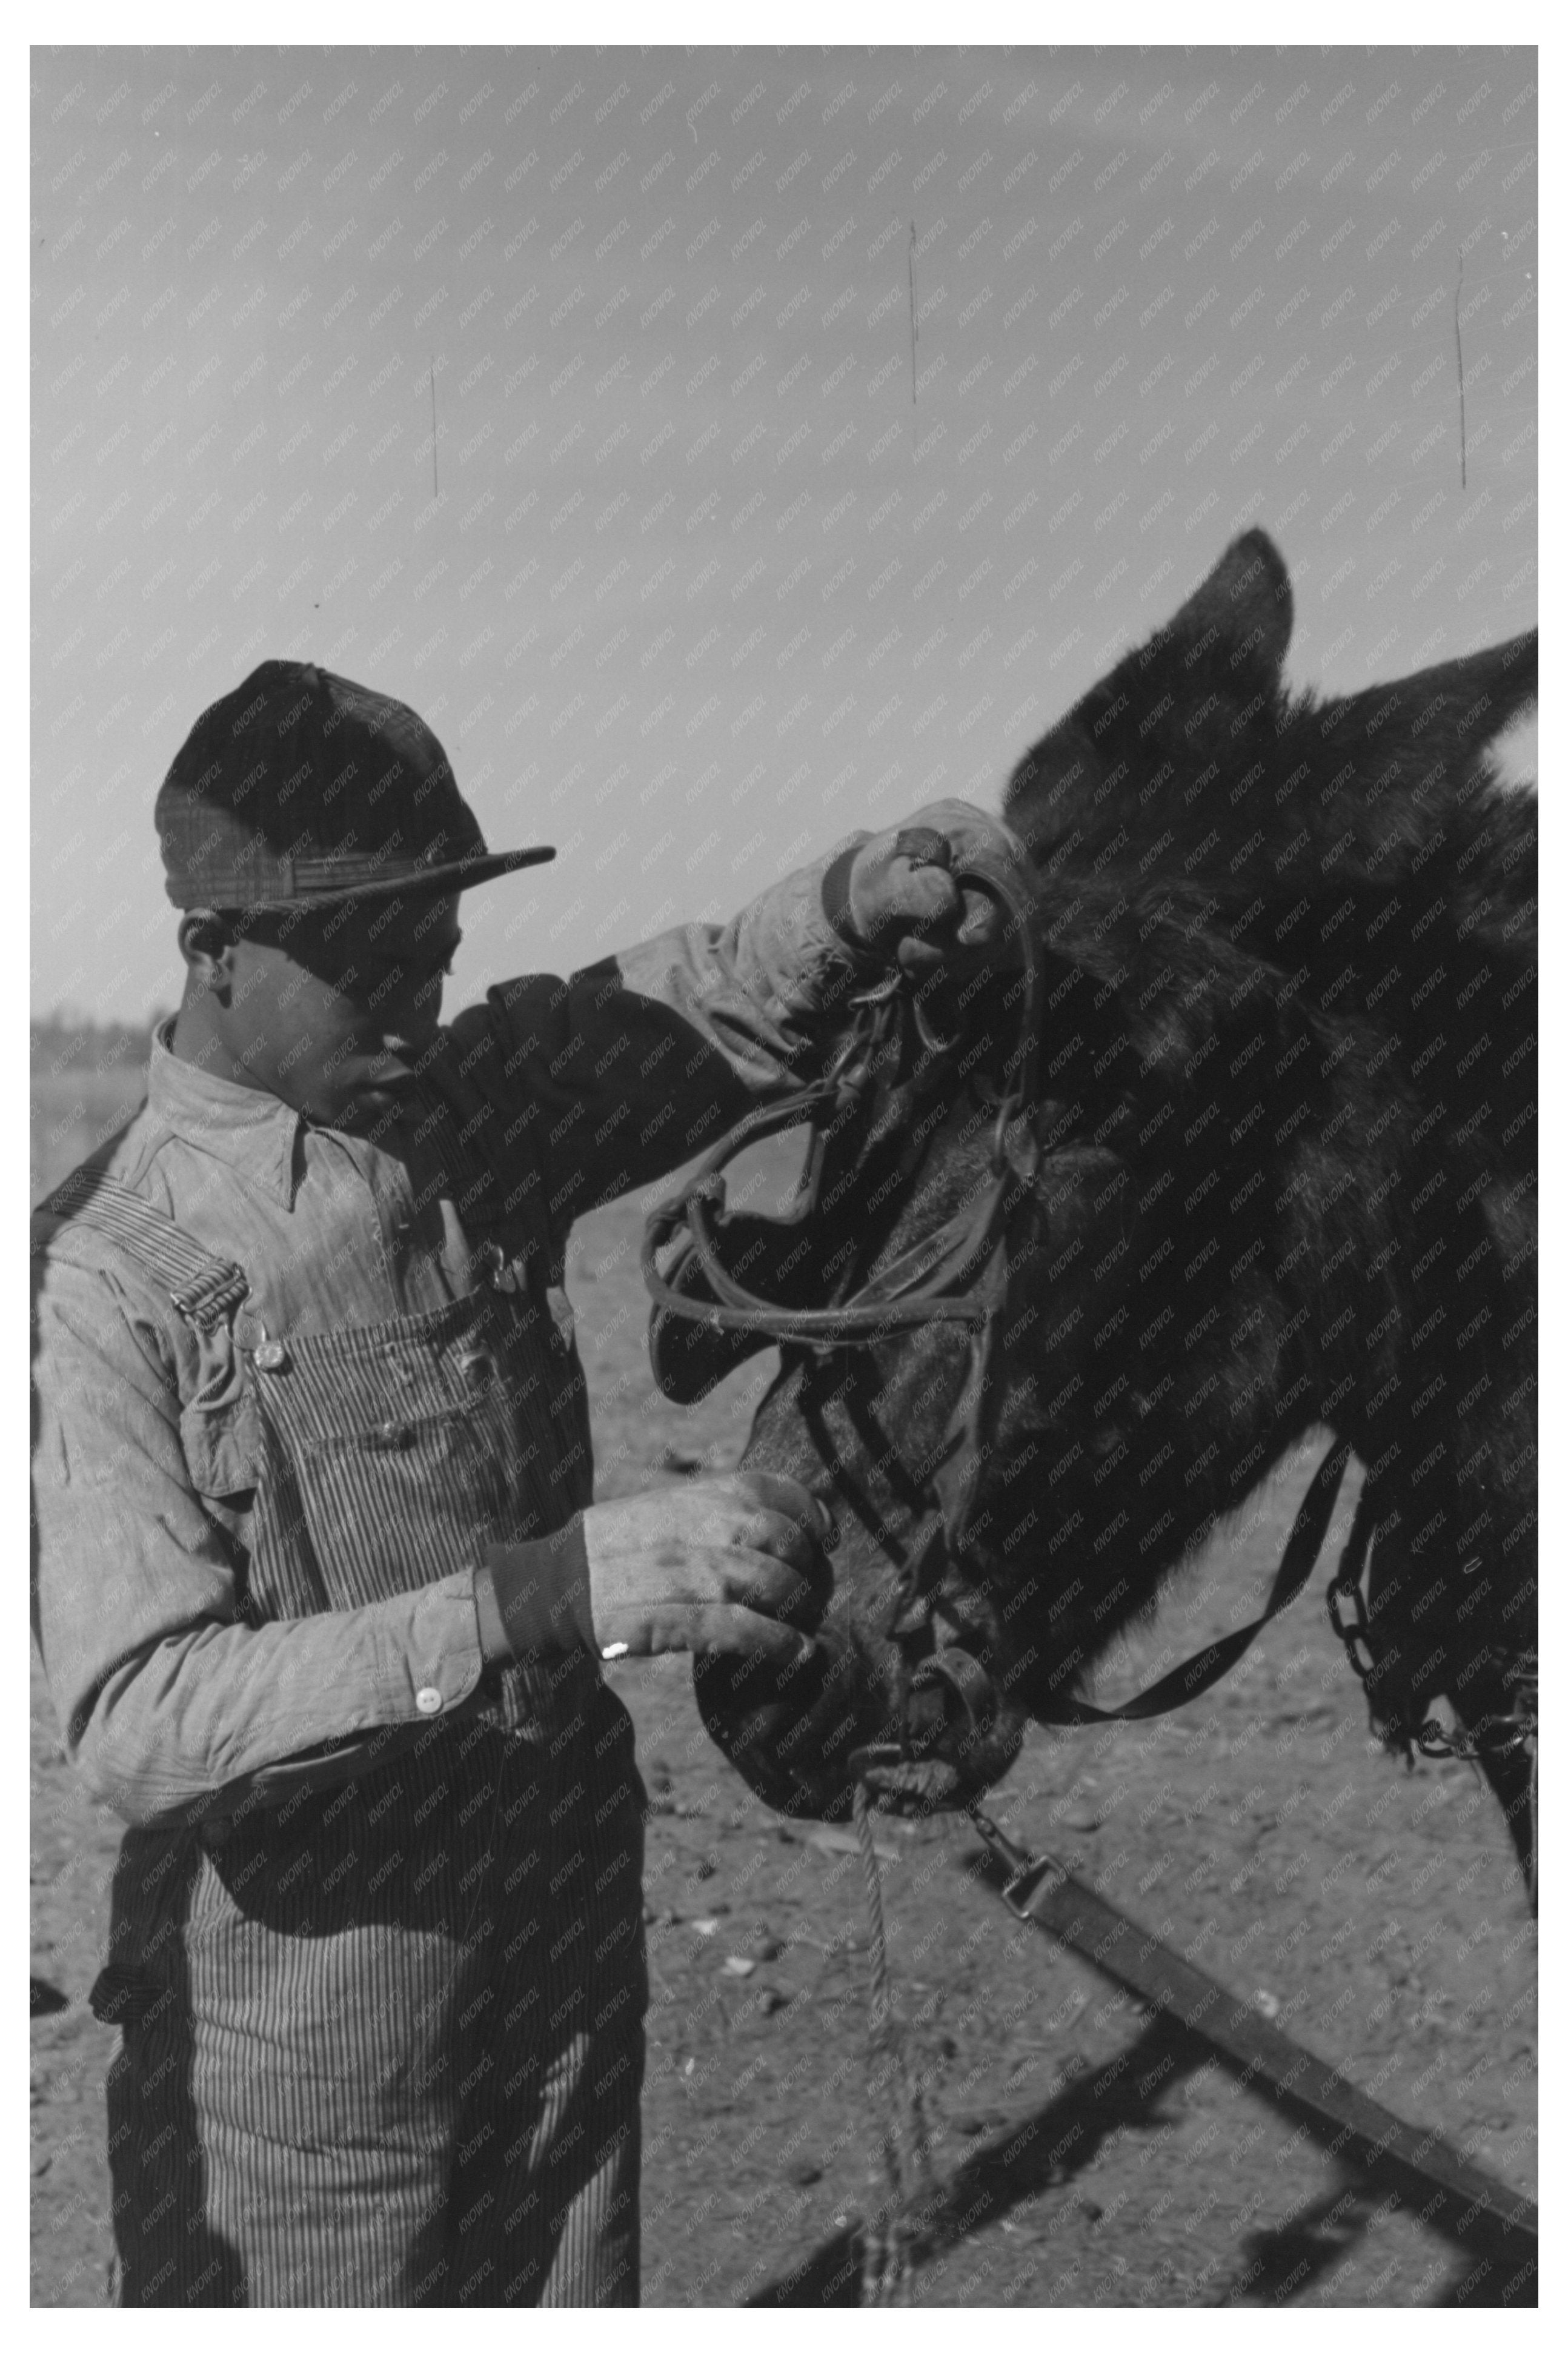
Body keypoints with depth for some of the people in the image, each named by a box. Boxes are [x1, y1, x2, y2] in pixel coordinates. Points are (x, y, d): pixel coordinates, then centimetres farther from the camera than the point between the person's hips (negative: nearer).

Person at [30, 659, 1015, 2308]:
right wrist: (541, 1592, -36)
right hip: (299, 2037, -5)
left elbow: (713, 1009, 10)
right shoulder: (107, 1275, -17)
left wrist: (856, 901, -15)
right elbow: (134, 1723, -26)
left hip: (563, 1960, 6)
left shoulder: (474, 1116, 0)